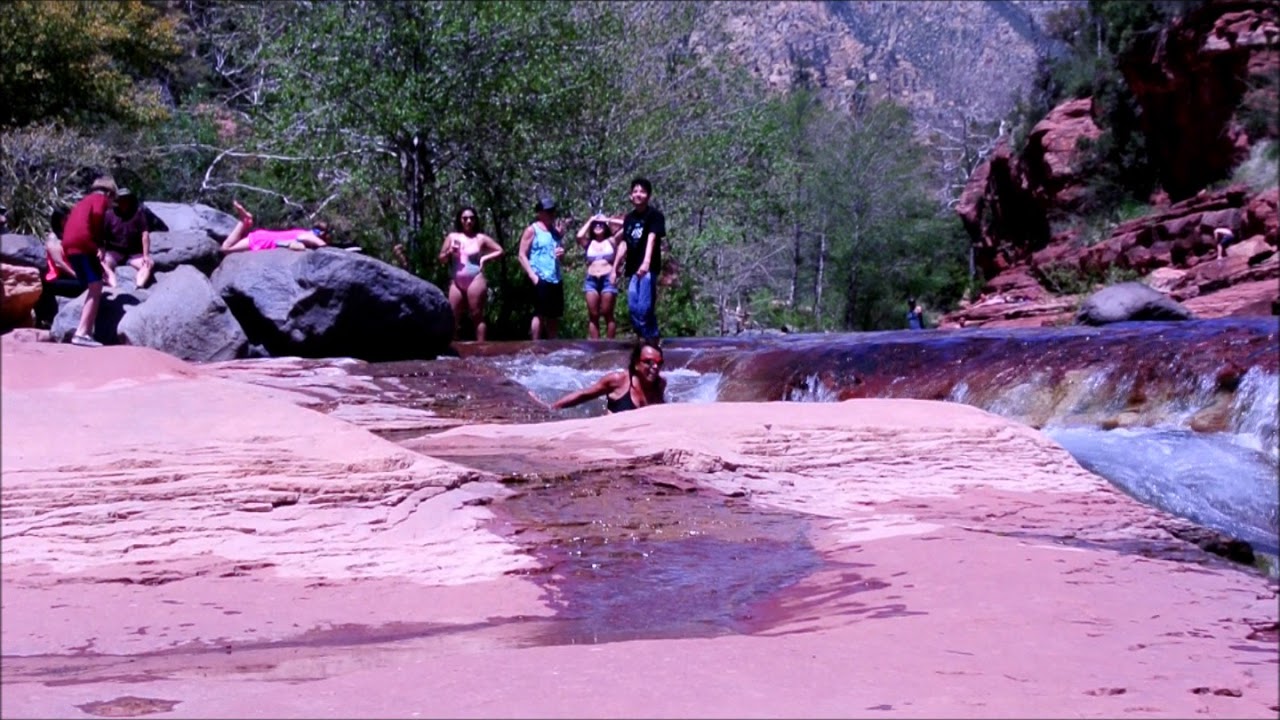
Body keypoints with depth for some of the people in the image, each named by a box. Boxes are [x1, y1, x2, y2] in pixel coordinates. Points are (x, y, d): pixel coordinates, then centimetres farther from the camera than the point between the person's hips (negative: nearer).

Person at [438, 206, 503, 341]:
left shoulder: (481, 238, 3)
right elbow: (441, 258, 14)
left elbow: (500, 251, 5)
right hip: (457, 282, 4)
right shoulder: (452, 237, 11)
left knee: (477, 316, -3)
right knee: (452, 317, 1)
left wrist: (485, 258, -6)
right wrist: (450, 252, -6)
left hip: (475, 280, -4)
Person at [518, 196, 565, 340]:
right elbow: (522, 255, -6)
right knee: (540, 314, -8)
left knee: (554, 316, 8)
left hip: (555, 279, 7)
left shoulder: (556, 232, 17)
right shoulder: (532, 230, -1)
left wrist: (562, 253, 3)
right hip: (540, 279, -7)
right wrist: (532, 275, -16)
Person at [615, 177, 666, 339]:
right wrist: (615, 267, 17)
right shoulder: (628, 218, 14)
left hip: (648, 268, -7)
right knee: (633, 308, 3)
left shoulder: (654, 215, -6)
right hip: (632, 269, 7)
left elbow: (651, 238, -20)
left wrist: (646, 262, -34)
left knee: (644, 308, -14)